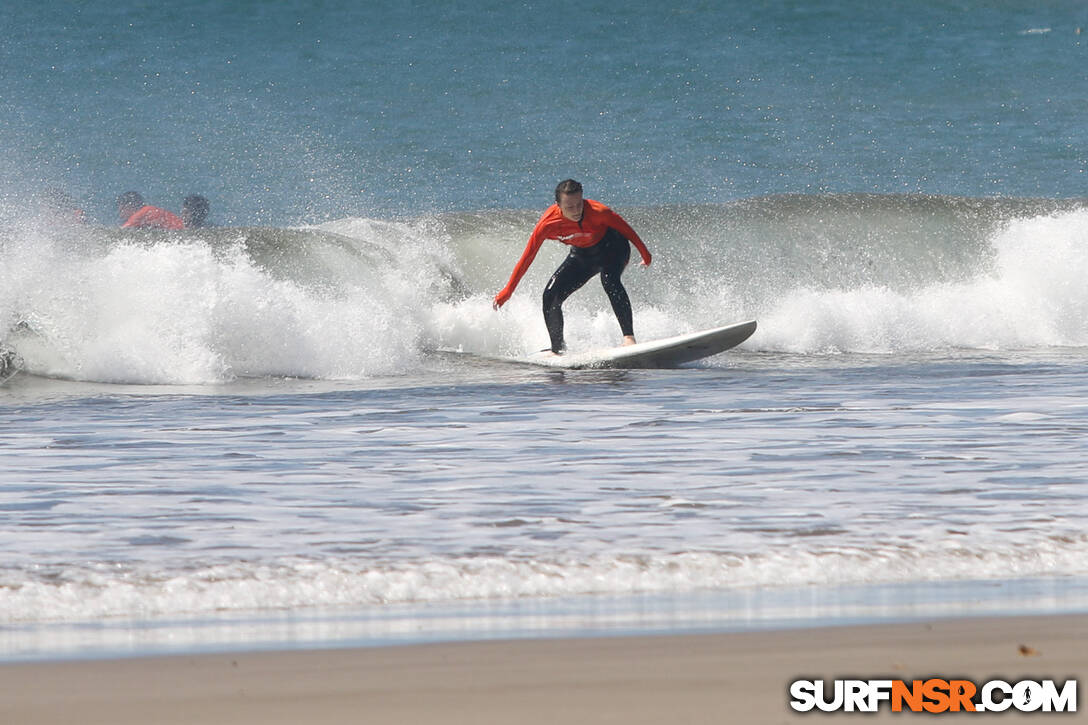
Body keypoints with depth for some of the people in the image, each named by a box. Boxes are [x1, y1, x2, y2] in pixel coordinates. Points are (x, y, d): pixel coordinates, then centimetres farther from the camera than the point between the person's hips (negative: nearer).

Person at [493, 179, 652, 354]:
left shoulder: (596, 211, -34)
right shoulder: (547, 224, -29)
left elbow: (624, 228, -14)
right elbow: (527, 258, -21)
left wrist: (644, 252, -2)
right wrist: (508, 291, -20)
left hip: (612, 248, -3)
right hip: (582, 255, 3)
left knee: (609, 280, -34)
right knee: (551, 295, -9)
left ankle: (629, 336, -34)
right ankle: (557, 349, 9)